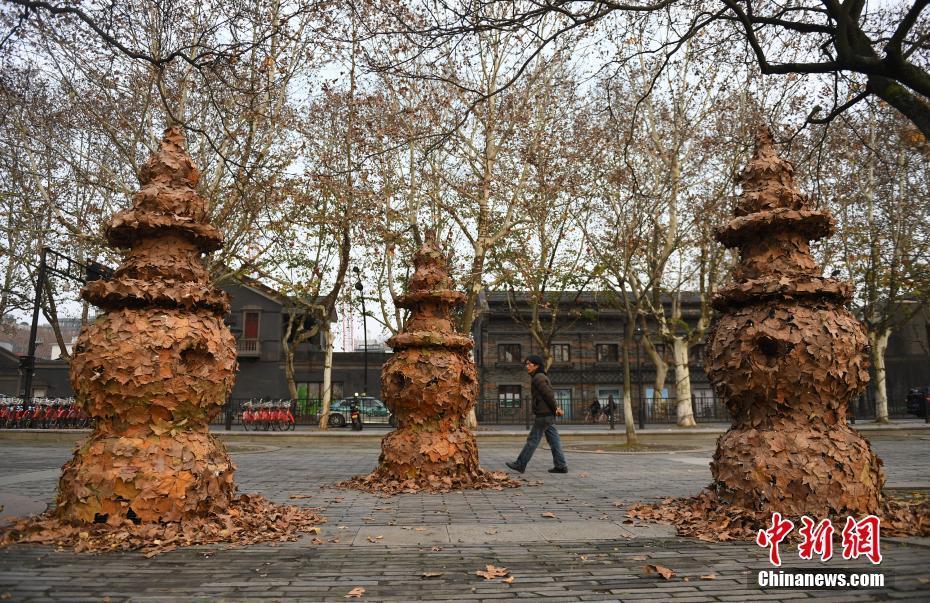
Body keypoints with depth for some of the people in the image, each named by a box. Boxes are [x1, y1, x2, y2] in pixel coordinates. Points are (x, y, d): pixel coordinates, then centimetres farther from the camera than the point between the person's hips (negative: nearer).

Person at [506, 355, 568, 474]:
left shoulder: (538, 378, -13)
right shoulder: (542, 377, 18)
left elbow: (548, 394, -18)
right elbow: (550, 394, 17)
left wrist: (555, 408, -9)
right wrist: (556, 408, 4)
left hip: (543, 415, -10)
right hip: (549, 415, 10)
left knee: (532, 440, -3)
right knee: (553, 441, 8)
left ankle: (520, 465, 3)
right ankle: (561, 466, 8)